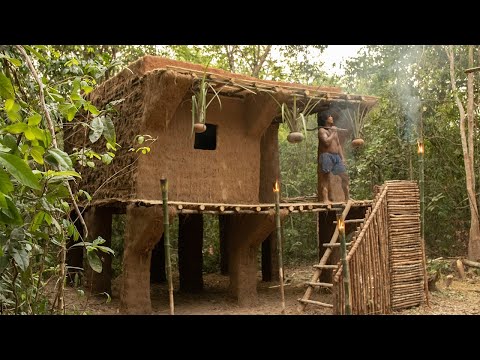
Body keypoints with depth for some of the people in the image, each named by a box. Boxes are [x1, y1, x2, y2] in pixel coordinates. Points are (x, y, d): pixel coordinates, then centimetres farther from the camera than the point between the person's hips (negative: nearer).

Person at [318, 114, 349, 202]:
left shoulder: (334, 130, 21)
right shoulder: (322, 130, -2)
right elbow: (327, 142, -19)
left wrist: (342, 157, 14)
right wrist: (333, 133, -7)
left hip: (337, 156, 7)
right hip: (327, 156, -7)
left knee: (345, 176, 4)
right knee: (326, 178, -9)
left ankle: (347, 198, 11)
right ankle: (325, 199, -9)